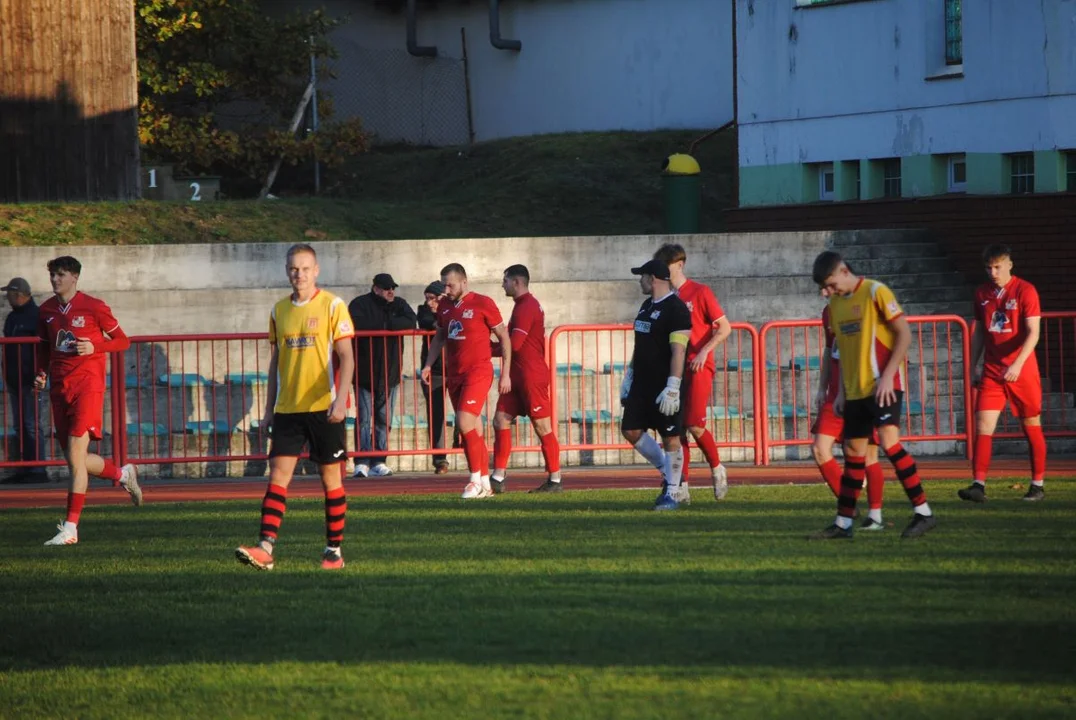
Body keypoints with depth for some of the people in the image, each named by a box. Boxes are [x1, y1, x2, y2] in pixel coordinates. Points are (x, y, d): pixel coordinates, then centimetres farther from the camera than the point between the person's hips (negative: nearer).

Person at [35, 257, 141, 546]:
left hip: (87, 384, -6)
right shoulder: (46, 310, 11)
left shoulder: (94, 307, -5)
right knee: (74, 459, 8)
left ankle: (70, 527, -13)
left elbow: (122, 341, 2)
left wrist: (94, 347, -15)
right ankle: (122, 474, 37)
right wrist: (41, 373, 7)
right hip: (59, 387, 6)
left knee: (75, 457, -14)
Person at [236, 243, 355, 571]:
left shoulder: (332, 306, -4)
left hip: (323, 407, -4)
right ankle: (265, 548, -15)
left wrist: (340, 399, -22)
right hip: (287, 408, 4)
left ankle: (334, 549, 13)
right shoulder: (279, 310, 11)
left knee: (330, 477, 4)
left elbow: (346, 357, -9)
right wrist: (269, 409, 15)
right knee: (278, 474, -7)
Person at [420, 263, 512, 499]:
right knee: (471, 430, 8)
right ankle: (485, 485, 13)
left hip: (478, 372, -7)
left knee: (464, 423, -18)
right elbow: (439, 337, 24)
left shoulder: (482, 304, -8)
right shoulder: (445, 307, 10)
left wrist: (506, 373, -6)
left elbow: (504, 337, -3)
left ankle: (476, 479, -8)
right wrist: (428, 364, 12)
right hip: (454, 374, 7)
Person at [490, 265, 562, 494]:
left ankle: (555, 480, 3)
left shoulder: (526, 307, -15)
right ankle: (498, 478, 5)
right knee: (501, 420, 5)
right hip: (518, 376, 10)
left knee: (542, 427, -3)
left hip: (531, 376, -10)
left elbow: (514, 344, -20)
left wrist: (490, 350, -5)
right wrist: (495, 346, 5)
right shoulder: (524, 305, 17)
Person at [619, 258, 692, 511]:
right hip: (642, 384, 9)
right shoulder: (647, 305, 15)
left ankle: (671, 493, 2)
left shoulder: (676, 309, -15)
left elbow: (678, 351, -20)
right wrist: (629, 377, 20)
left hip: (663, 386, -9)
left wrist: (672, 387, -26)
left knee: (671, 438, -3)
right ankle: (666, 471, 22)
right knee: (630, 430, 7)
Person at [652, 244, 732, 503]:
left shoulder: (700, 293, -4)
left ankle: (717, 469, 9)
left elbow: (724, 328, -6)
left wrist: (704, 351, -17)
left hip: (698, 367, -6)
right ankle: (682, 488, 3)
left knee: (695, 425, -15)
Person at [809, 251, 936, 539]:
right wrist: (842, 391, 14)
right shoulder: (836, 303, 13)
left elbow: (905, 334, -12)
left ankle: (923, 512, -16)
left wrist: (887, 376, -18)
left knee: (889, 441, -19)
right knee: (853, 451, 10)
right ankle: (843, 523, 15)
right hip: (855, 391, 8)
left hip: (882, 386, -8)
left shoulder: (876, 292, -10)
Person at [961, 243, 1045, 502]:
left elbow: (1033, 333, -15)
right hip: (991, 372, 4)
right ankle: (978, 485, -14)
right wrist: (974, 366, 13)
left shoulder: (1025, 291, -8)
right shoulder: (982, 294, 8)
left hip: (1022, 371, -4)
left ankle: (1038, 485, 14)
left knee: (1032, 427, 5)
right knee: (983, 426, -8)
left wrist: (1017, 364, -26)